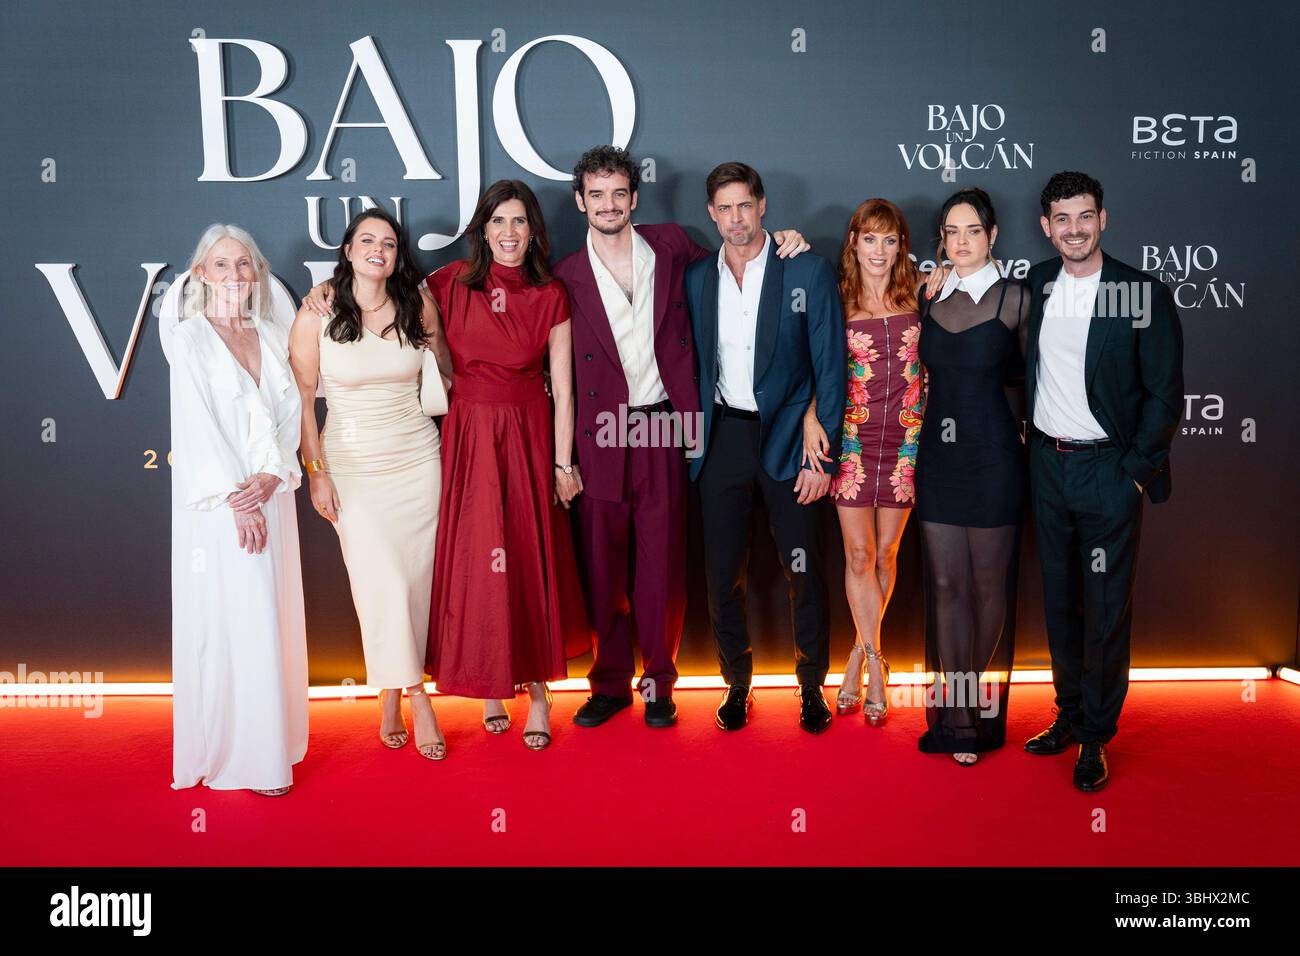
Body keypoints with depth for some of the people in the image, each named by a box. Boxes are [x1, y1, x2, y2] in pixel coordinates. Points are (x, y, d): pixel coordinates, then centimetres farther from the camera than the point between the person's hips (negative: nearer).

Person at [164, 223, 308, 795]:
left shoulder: (272, 336, 11)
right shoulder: (190, 337, -2)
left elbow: (288, 415, 6)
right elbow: (198, 425, -8)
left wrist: (269, 478, -10)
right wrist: (236, 499, -13)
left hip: (270, 497, 5)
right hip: (214, 503, -4)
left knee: (271, 619, 9)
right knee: (224, 622, 0)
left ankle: (270, 741, 20)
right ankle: (230, 754, 10)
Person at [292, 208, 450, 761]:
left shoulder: (417, 306, -1)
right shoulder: (317, 312, -7)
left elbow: (447, 361, 18)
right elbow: (301, 397, -3)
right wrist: (317, 472, -5)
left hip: (417, 456, 3)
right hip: (352, 462, -2)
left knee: (414, 577, 3)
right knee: (382, 580, -8)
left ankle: (391, 694, 19)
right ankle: (416, 696, 9)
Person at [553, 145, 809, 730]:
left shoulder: (670, 246, 7)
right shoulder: (566, 277, 4)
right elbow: (561, 372, 6)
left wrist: (780, 244, 8)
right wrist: (564, 453, 0)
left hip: (662, 429, 0)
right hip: (599, 439, 0)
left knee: (662, 561, 5)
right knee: (601, 562, 7)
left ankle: (658, 682, 21)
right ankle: (610, 681, 24)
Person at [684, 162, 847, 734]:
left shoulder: (808, 272, -2)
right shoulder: (697, 279, 8)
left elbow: (830, 367, -4)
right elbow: (695, 365, 11)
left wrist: (823, 453, -10)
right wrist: (695, 439, 2)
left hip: (786, 438, -2)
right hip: (722, 439, 3)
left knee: (804, 571, 4)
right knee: (722, 574, 7)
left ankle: (812, 688, 23)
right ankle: (737, 683, 25)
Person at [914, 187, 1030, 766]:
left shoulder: (1015, 298, -1)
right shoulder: (929, 296, 7)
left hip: (993, 456, -3)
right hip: (938, 456, 3)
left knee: (989, 582, 4)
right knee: (946, 583, 5)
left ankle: (983, 709, 21)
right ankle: (956, 722, 14)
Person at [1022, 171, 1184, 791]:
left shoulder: (1145, 294, -7)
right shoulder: (1034, 286, 5)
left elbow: (1164, 394, -6)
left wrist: (1137, 471, -10)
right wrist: (1031, 436, 5)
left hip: (1108, 469, -4)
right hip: (1047, 463, 4)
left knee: (1106, 607, 2)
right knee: (1058, 599, 13)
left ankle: (1095, 736, 16)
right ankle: (1069, 713, 28)